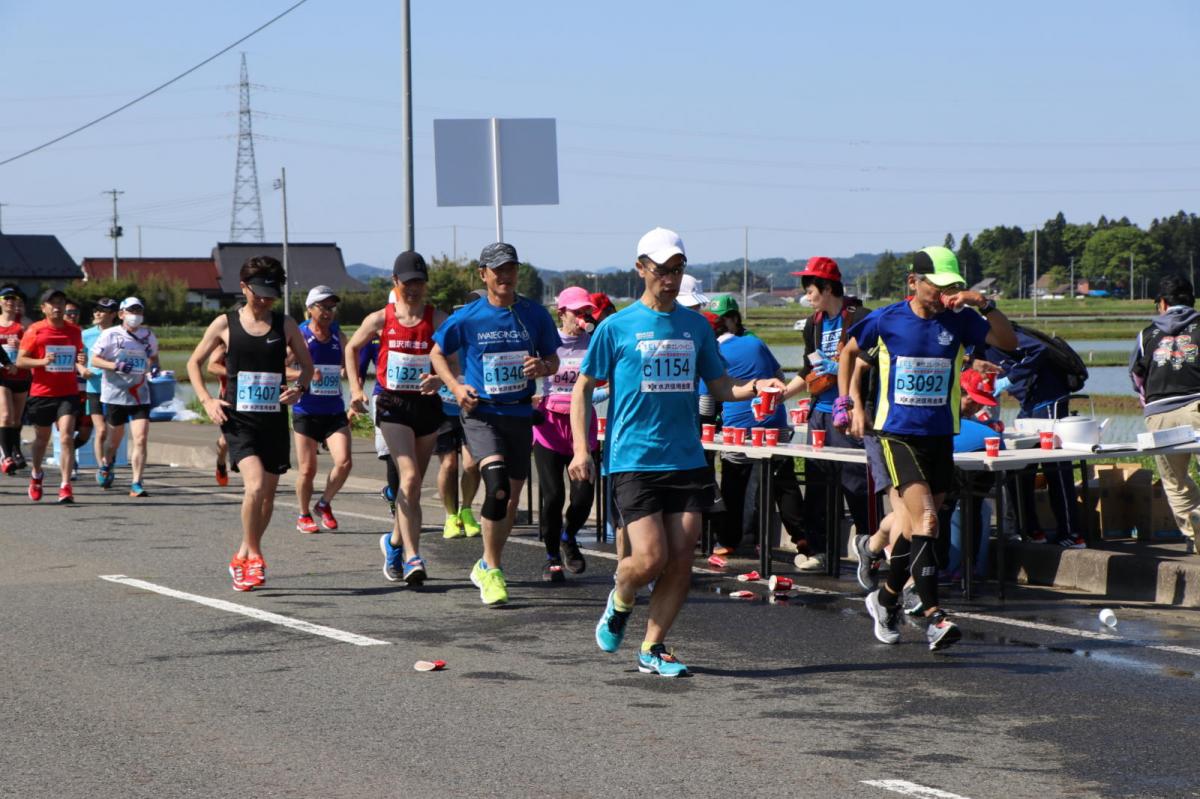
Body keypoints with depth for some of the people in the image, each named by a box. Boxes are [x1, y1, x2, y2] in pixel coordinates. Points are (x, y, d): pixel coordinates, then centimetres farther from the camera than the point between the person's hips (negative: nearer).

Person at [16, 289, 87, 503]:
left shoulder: (74, 331, 6)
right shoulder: (35, 331, -4)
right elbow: (20, 361, -5)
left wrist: (80, 366, -3)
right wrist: (42, 361, -21)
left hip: (68, 393, 1)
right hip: (41, 393, -1)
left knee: (66, 438, -13)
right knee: (42, 438, 15)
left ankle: (66, 486, -13)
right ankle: (36, 474, 42)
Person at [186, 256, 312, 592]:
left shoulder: (285, 324, 5)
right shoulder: (225, 324, 0)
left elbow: (307, 365, 14)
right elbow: (194, 363, 10)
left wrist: (299, 387, -7)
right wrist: (207, 400, -3)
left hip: (274, 420, 3)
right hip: (239, 421, -3)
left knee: (268, 494, 9)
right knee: (255, 485, -23)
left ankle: (242, 557, 29)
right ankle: (254, 555, -6)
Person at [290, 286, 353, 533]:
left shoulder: (339, 336, 9)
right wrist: (305, 374, -23)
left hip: (335, 412, 3)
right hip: (306, 412, -3)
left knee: (344, 462, -12)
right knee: (307, 469, 2)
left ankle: (325, 504, 12)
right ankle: (303, 516, 23)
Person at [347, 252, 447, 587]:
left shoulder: (437, 319, -3)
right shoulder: (380, 319, 0)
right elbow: (352, 348, 16)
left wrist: (439, 379, -30)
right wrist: (355, 389, 8)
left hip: (427, 405, 2)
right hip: (393, 405, -2)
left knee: (414, 483, 12)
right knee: (409, 477, -18)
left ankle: (395, 541, 36)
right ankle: (412, 557, -22)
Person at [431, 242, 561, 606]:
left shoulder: (535, 314, 2)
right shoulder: (467, 318, -3)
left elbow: (553, 358, 12)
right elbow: (438, 354, 9)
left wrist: (543, 367, -12)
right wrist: (456, 386, -7)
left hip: (520, 414, 4)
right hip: (481, 413, -3)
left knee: (512, 497, 9)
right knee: (496, 480, -25)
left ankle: (488, 566, 31)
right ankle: (492, 569, -13)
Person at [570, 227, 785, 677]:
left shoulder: (696, 326, 10)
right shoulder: (616, 328, 0)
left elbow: (719, 388, 14)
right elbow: (583, 390, 5)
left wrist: (756, 387, -6)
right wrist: (581, 450, -4)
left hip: (687, 460, 4)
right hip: (633, 461, -4)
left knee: (681, 559, 0)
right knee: (650, 557, -12)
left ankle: (653, 648, 13)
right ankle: (620, 603, 21)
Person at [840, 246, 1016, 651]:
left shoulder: (958, 321, 1)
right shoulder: (886, 319, -2)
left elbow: (1009, 341, -6)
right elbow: (848, 352, 14)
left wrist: (985, 305, -19)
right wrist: (847, 404, 7)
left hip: (940, 435, 4)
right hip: (898, 433, -4)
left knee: (918, 525, 13)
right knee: (926, 520, -19)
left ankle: (886, 597, 35)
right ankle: (934, 617, -23)